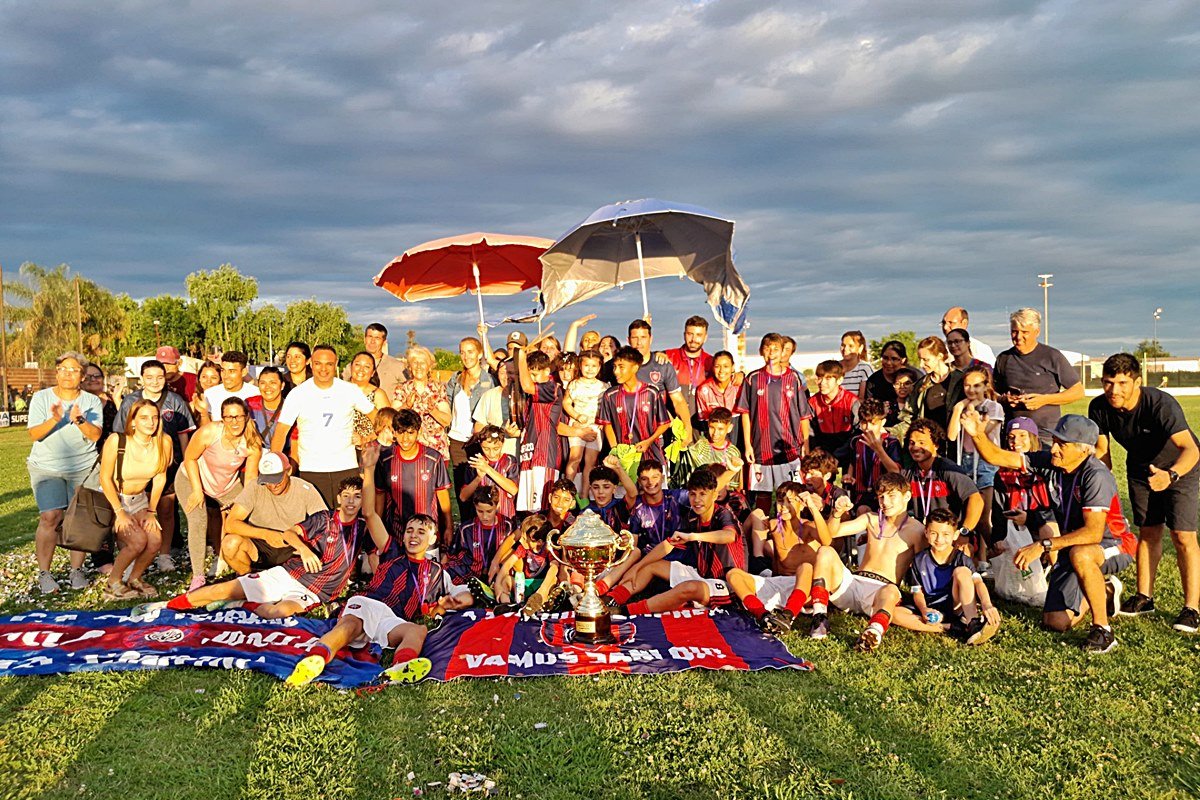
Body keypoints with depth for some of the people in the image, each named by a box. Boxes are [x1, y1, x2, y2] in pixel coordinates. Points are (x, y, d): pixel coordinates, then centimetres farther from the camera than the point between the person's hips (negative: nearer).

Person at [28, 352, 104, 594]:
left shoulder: (92, 402, 4)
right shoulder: (41, 397, 4)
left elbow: (95, 435, -8)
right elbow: (34, 434, -6)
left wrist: (79, 420, -26)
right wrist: (54, 419, -23)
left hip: (83, 468, 1)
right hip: (46, 468, -1)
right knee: (50, 517, -14)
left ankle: (77, 570, 6)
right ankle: (44, 573, -5)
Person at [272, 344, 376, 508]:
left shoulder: (351, 390, 3)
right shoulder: (297, 394, 1)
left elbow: (375, 416, 14)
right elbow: (281, 432, -1)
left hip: (347, 468, 1)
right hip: (311, 470, -1)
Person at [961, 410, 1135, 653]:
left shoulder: (1096, 476, -27)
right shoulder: (1050, 462, -9)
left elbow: (1093, 533, -34)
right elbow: (999, 458, -8)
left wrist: (1044, 546, -38)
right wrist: (978, 435, -27)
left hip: (1113, 545, -6)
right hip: (1073, 546, 6)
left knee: (1080, 554, -42)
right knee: (1056, 621, 2)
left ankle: (1102, 629, -24)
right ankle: (1103, 590, 31)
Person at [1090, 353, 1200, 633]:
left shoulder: (1162, 405, -36)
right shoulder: (1099, 408, -20)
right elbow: (1102, 451, -5)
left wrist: (1170, 475, -63)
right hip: (1141, 470, 5)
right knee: (1148, 533, 12)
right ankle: (1144, 598, 22)